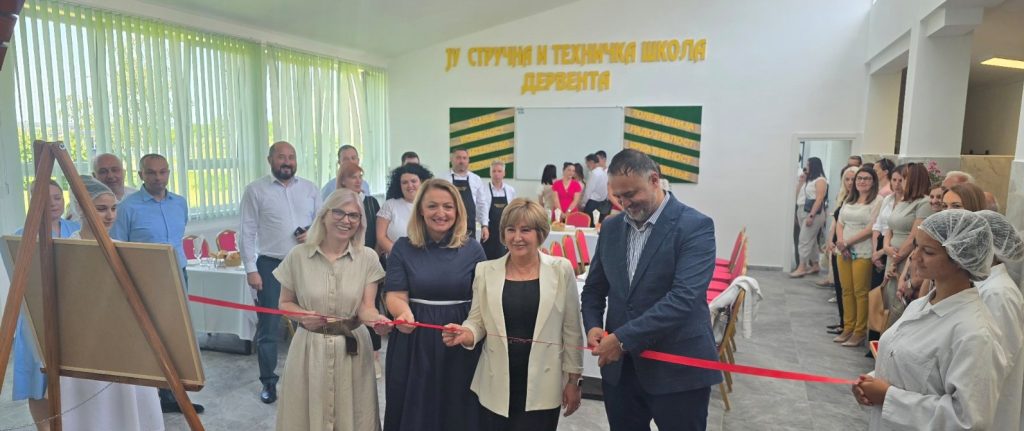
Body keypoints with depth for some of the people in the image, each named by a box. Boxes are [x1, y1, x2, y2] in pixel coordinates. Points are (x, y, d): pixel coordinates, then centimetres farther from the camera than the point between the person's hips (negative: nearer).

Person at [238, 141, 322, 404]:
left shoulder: (310, 189, 8)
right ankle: (268, 382, 19)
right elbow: (247, 233, -3)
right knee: (268, 327, 4)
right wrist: (251, 270, -9)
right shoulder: (256, 190, -1)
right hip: (271, 266, -2)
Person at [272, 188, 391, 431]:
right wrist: (301, 315, -15)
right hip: (310, 347, 0)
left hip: (352, 349, 0)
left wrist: (376, 320, -29)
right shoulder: (298, 255, -4)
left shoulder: (368, 258, -4)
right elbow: (285, 303, 6)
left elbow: (366, 307, -7)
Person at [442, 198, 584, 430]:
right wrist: (466, 334, -16)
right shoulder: (485, 270, 1)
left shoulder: (561, 270, -3)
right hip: (496, 386, 2)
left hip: (542, 386, -1)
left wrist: (573, 379, 1)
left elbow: (571, 330, 0)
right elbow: (477, 320, 5)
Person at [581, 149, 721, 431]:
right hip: (620, 366, 5)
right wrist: (593, 326, -6)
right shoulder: (611, 227, 6)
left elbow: (683, 298, -23)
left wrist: (623, 338, -23)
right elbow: (594, 288, 14)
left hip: (678, 369, -5)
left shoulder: (695, 226, -12)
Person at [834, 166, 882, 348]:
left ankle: (860, 332, 8)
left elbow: (872, 228, -14)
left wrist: (847, 242, -13)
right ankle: (848, 328, 18)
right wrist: (840, 241, -4)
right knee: (847, 290, 9)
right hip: (844, 252, 6)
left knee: (860, 292, -2)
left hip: (863, 253, -6)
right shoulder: (849, 200, 16)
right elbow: (839, 223, 14)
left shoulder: (877, 201, -6)